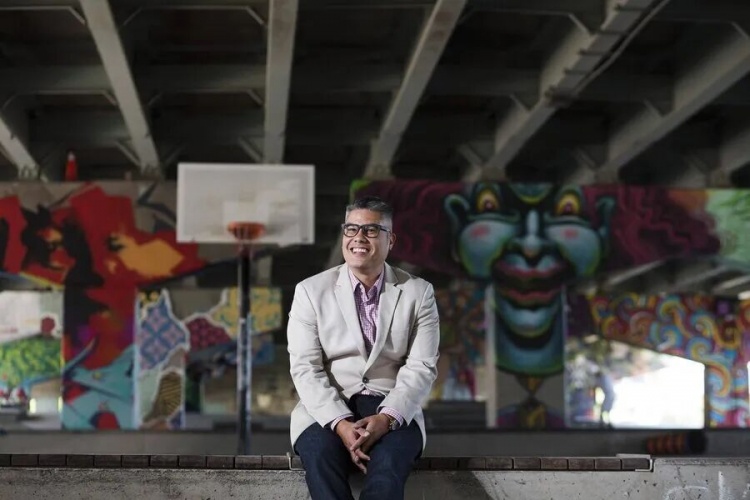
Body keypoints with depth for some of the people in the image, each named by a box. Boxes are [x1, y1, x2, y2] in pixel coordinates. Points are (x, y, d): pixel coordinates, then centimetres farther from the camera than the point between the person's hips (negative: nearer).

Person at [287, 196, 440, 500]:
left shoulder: (418, 292, 6)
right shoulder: (311, 291, 5)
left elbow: (422, 368, -1)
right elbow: (306, 368, -3)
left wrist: (387, 417, -19)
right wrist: (340, 423, -19)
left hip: (393, 410, 0)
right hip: (327, 410, 0)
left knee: (387, 465, -33)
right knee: (320, 455, -34)